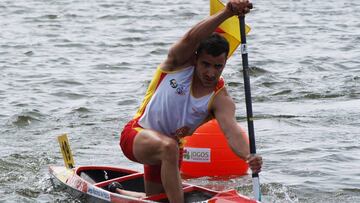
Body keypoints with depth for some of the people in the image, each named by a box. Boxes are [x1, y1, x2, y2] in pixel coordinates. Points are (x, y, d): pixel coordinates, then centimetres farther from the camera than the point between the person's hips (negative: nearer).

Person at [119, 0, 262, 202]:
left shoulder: (220, 99, -14)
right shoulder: (180, 62, -15)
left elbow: (231, 129, -32)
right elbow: (191, 39, -37)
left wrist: (248, 156, -54)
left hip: (171, 148, 4)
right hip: (137, 135, -4)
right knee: (168, 146, -37)